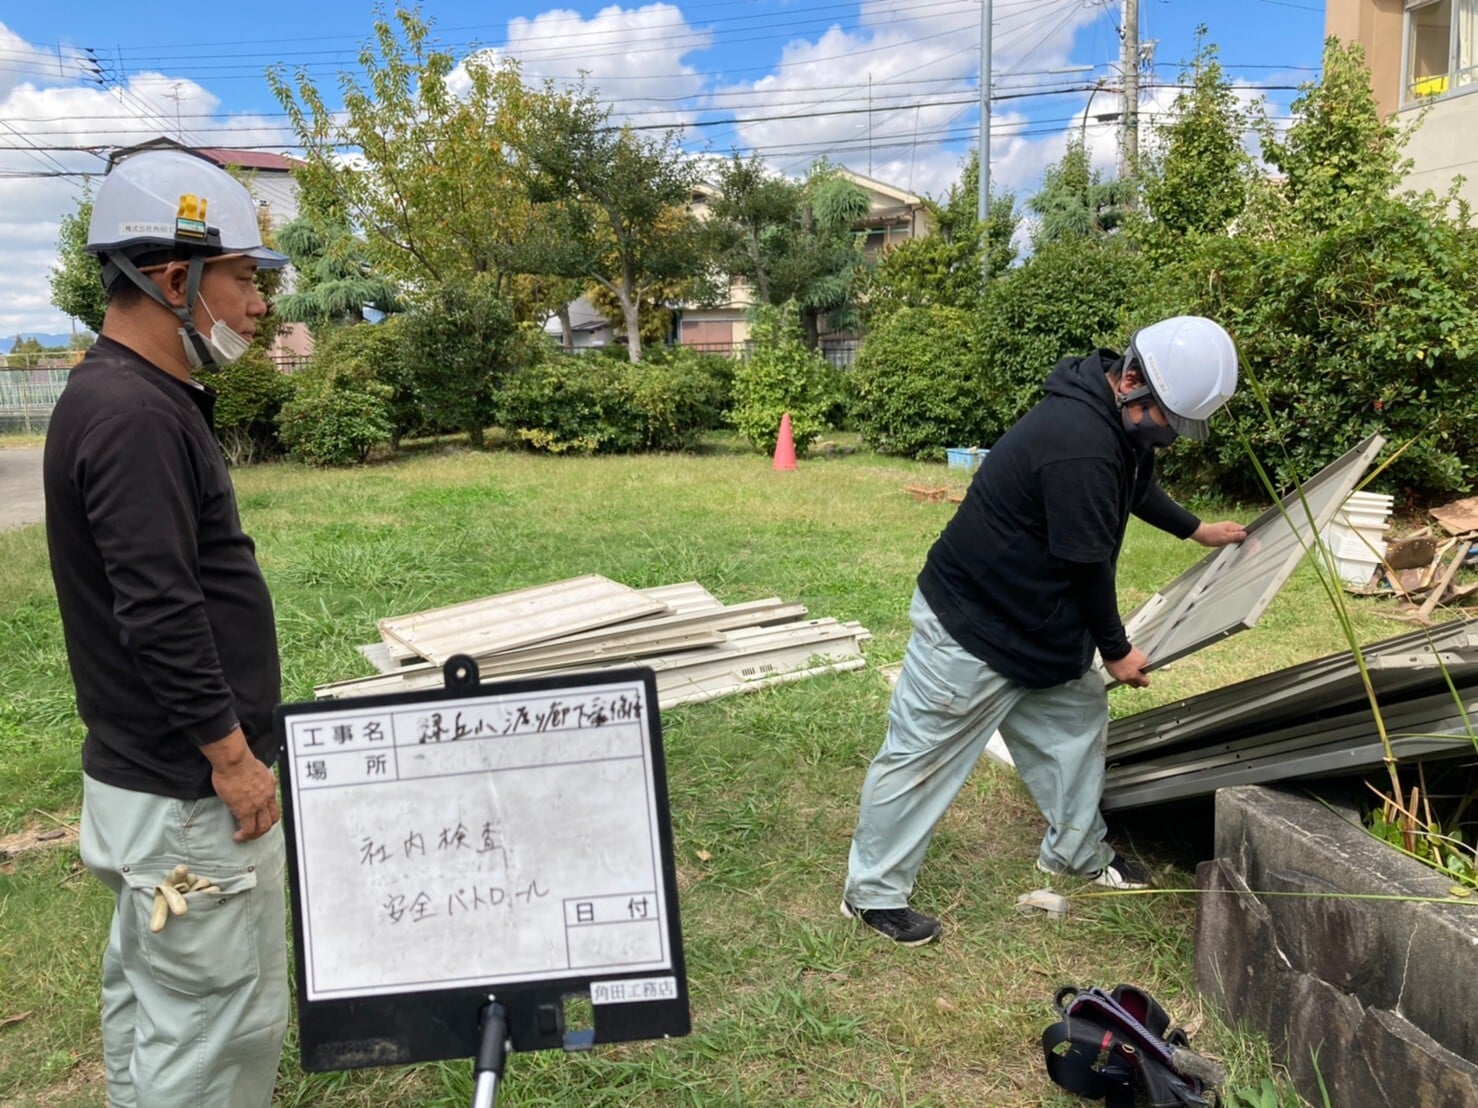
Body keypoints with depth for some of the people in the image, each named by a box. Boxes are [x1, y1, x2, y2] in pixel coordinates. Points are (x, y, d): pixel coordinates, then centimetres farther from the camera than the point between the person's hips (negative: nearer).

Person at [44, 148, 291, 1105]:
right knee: (218, 1025, 2)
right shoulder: (133, 415, -20)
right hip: (186, 791, -10)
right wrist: (231, 752, -17)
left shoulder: (133, 397, 11)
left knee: (149, 1004, 22)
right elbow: (159, 615, -25)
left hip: (148, 774, 10)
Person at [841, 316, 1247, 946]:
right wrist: (1116, 650, -7)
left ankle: (1077, 851, 38)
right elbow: (1088, 564, -22)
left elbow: (1137, 488, 25)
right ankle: (873, 893, 14)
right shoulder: (1079, 446, -31)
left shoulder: (1116, 417, 2)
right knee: (923, 756, 1)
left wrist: (1197, 530, 35)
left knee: (1077, 717, 18)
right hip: (970, 628, -10)